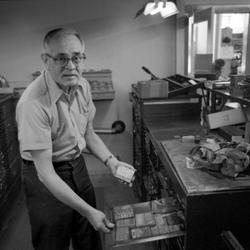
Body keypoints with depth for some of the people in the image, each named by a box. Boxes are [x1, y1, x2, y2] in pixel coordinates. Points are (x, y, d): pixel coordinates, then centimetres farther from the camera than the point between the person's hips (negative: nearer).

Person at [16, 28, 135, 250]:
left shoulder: (82, 86, -7)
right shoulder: (34, 103, -30)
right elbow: (45, 173, -27)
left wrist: (110, 161, -7)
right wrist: (88, 211, -27)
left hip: (78, 166, 6)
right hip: (47, 179, -6)